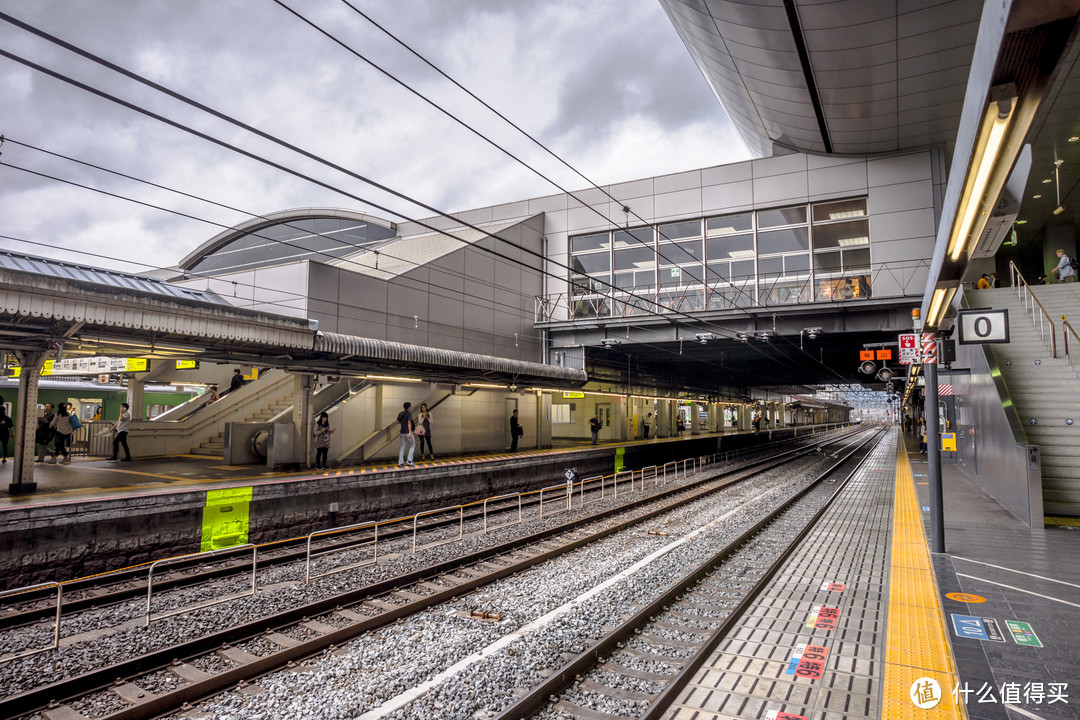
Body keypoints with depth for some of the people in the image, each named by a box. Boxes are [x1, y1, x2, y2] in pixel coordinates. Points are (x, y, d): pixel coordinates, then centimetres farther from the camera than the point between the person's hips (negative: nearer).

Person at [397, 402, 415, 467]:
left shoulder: (400, 414, 7)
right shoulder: (409, 414, -13)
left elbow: (398, 422, 18)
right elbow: (409, 423, -24)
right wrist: (410, 433, -30)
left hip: (402, 432, 6)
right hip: (408, 432, -6)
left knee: (402, 447, 10)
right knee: (412, 445, 8)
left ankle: (400, 462, 6)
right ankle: (409, 461, 0)